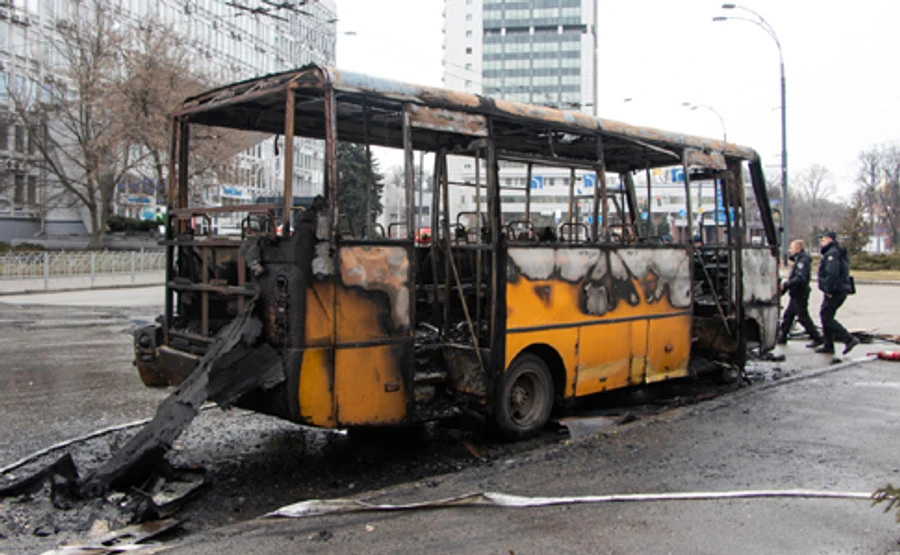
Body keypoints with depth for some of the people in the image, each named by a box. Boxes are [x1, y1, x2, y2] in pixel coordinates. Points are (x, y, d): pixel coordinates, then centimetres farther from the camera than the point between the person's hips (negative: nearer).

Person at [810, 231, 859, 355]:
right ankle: (828, 345, 17)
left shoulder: (832, 253, -13)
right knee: (825, 316, 14)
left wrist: (829, 290, -22)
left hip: (834, 292, -11)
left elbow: (832, 273, -26)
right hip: (842, 290, 11)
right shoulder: (840, 253, 22)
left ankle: (849, 339, -16)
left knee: (827, 317, -10)